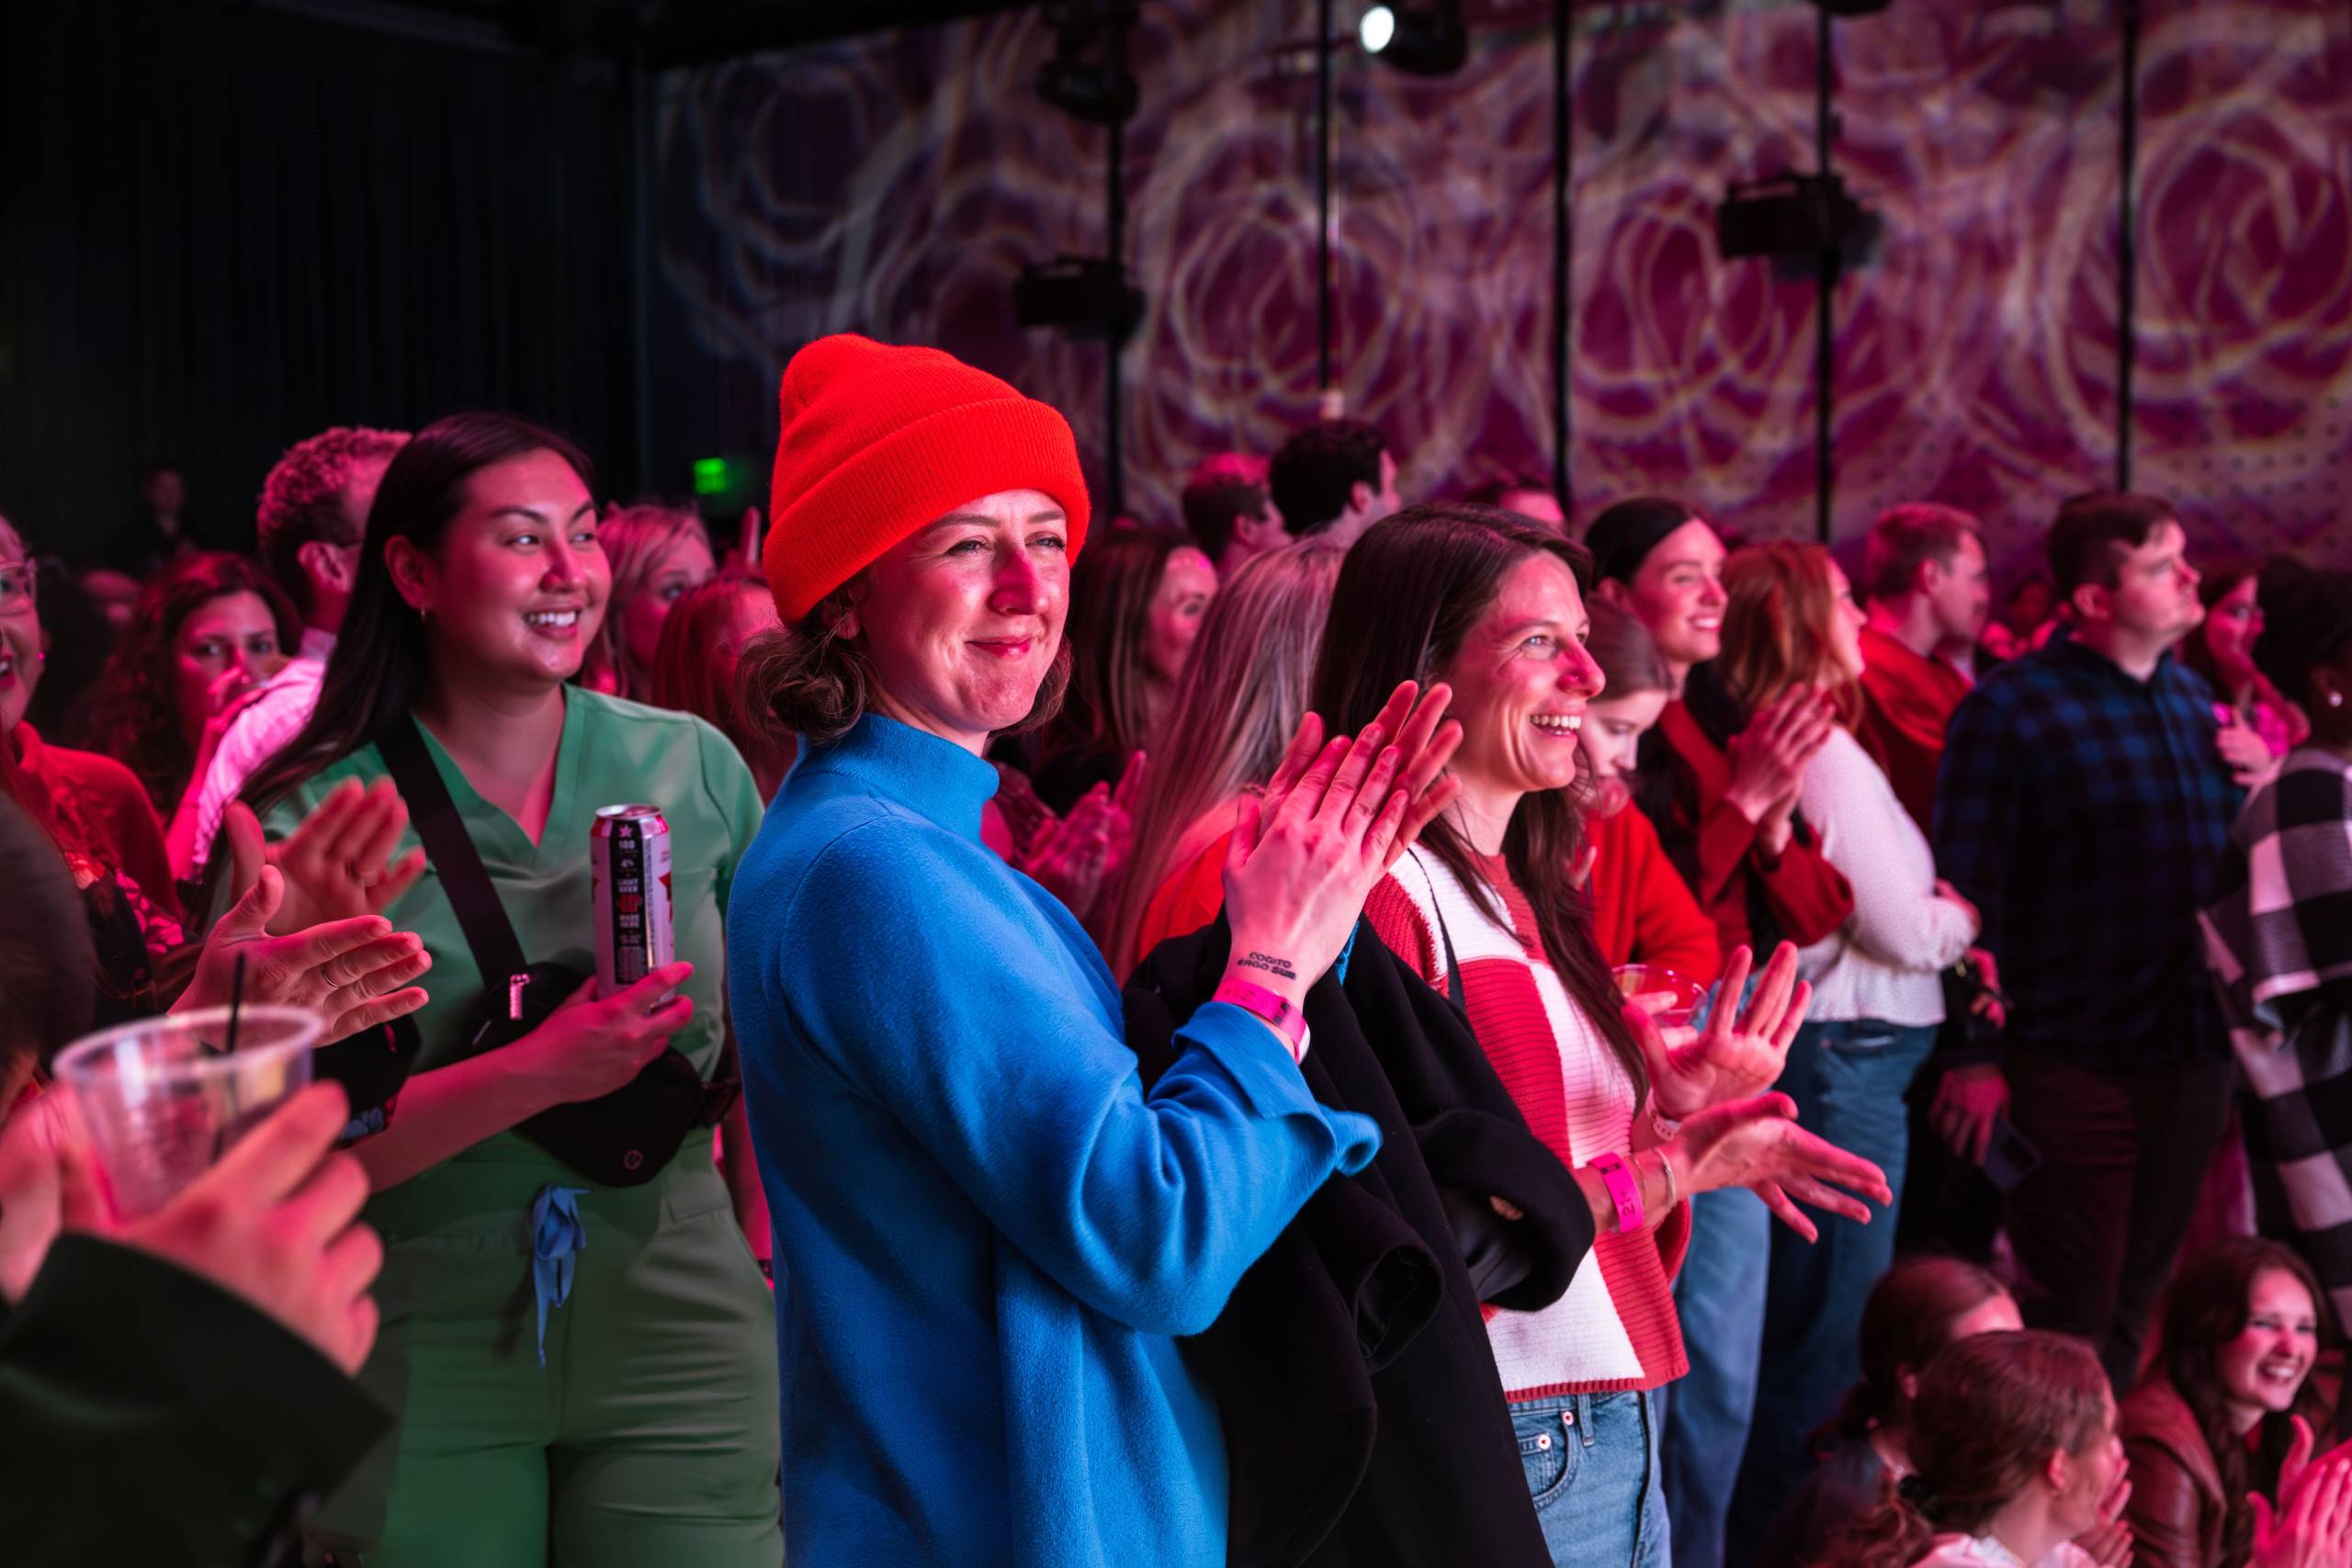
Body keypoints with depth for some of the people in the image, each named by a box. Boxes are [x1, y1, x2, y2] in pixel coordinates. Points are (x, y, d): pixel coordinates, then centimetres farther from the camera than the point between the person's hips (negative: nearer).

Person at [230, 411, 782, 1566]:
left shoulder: (694, 766, -2)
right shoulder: (314, 820, -7)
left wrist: (784, 1259, 3)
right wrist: (539, 1073, -24)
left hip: (676, 1329, 2)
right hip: (421, 1364, -1)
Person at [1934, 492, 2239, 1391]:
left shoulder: (2195, 700, 11)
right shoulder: (2010, 708, -10)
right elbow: (1968, 891, -13)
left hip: (2192, 1059, 6)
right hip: (2072, 1067, -6)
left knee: (2136, 1306, 16)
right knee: (2070, 1315, 1)